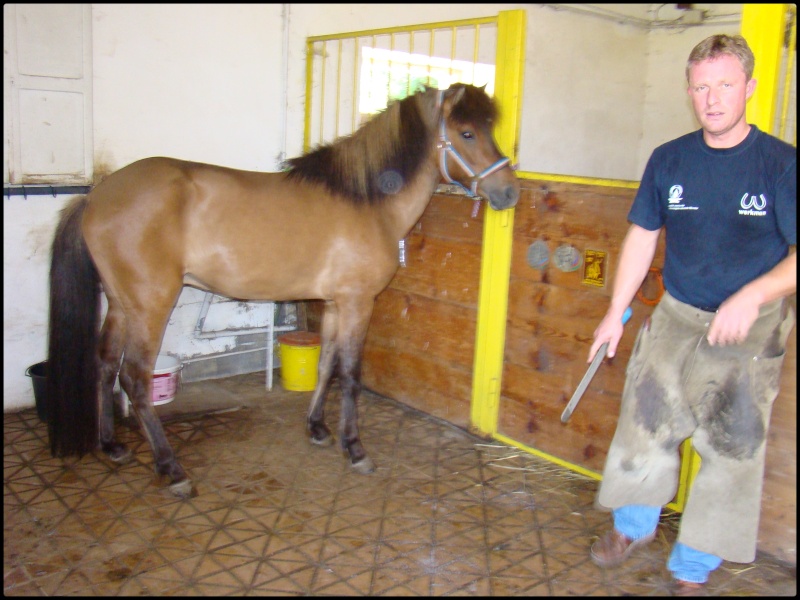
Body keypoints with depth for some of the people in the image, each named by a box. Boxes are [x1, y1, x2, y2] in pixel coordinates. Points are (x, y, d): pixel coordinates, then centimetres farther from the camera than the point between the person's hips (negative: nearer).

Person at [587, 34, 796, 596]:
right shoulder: (668, 159, -1)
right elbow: (643, 237, 6)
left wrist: (752, 296, -30)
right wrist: (616, 312, 5)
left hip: (752, 328, -2)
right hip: (676, 317, 3)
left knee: (733, 449, 4)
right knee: (646, 423, 10)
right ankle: (635, 525, 35)